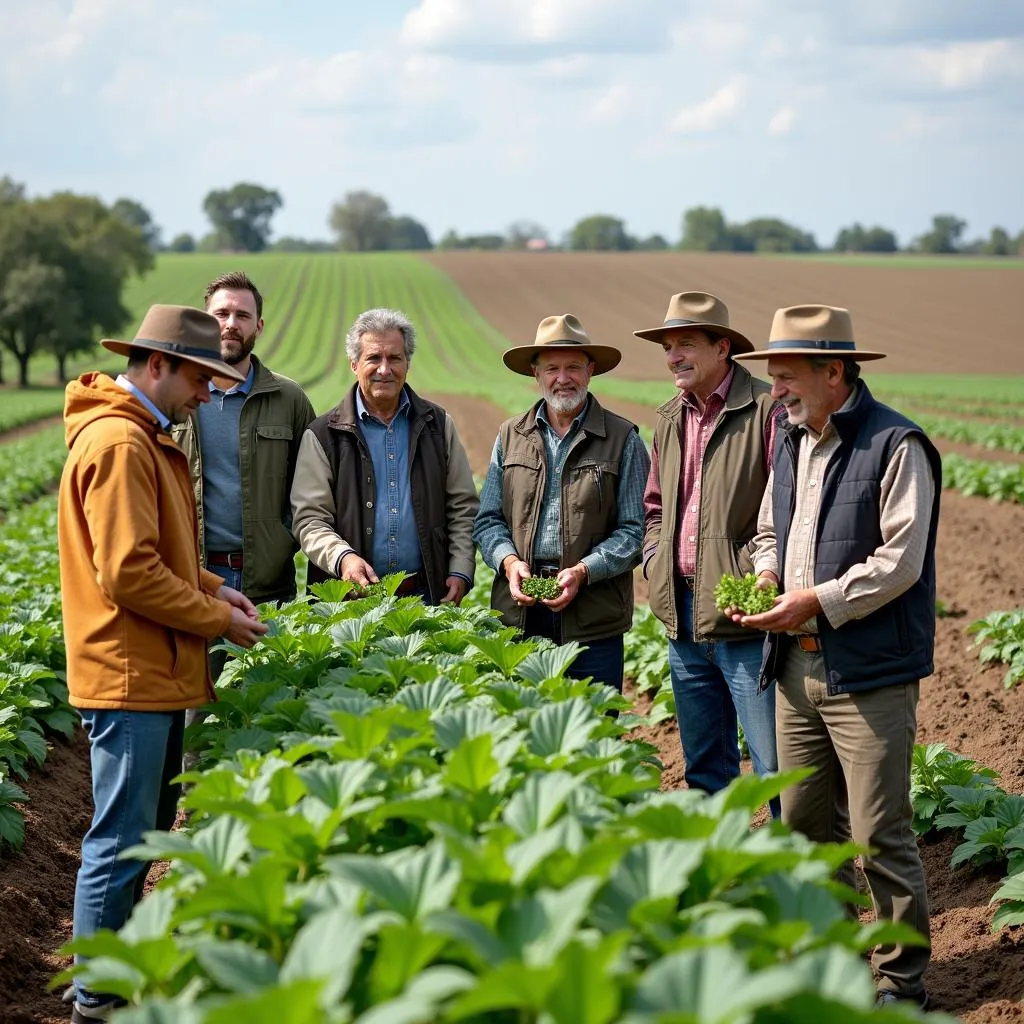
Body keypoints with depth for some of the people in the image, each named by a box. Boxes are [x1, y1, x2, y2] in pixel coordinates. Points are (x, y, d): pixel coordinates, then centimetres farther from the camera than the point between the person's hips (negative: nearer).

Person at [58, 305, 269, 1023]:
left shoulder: (142, 439, 16)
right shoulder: (118, 444, -18)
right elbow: (129, 573, -22)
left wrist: (211, 587, 10)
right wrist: (217, 621, -13)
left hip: (155, 673, 11)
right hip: (131, 675, -11)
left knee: (149, 830, 16)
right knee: (121, 842, -4)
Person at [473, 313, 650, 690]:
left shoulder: (623, 440, 2)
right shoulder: (510, 436, 12)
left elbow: (634, 530, -2)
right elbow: (488, 520, 13)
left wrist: (584, 571, -16)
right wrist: (509, 560, -7)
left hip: (594, 619, -2)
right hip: (518, 614, 3)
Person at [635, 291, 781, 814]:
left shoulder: (766, 410, -9)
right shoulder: (670, 418, 14)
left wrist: (763, 575, -17)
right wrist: (654, 558, 11)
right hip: (683, 615, 7)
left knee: (775, 765, -5)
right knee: (703, 766, 15)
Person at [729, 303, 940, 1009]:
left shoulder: (896, 446, -11)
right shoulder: (792, 442, 15)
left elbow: (899, 562, -16)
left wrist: (815, 601, -18)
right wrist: (764, 575, 3)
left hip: (870, 673, -8)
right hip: (799, 667, 8)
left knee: (880, 835, -4)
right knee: (803, 824, 13)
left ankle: (903, 981, 8)